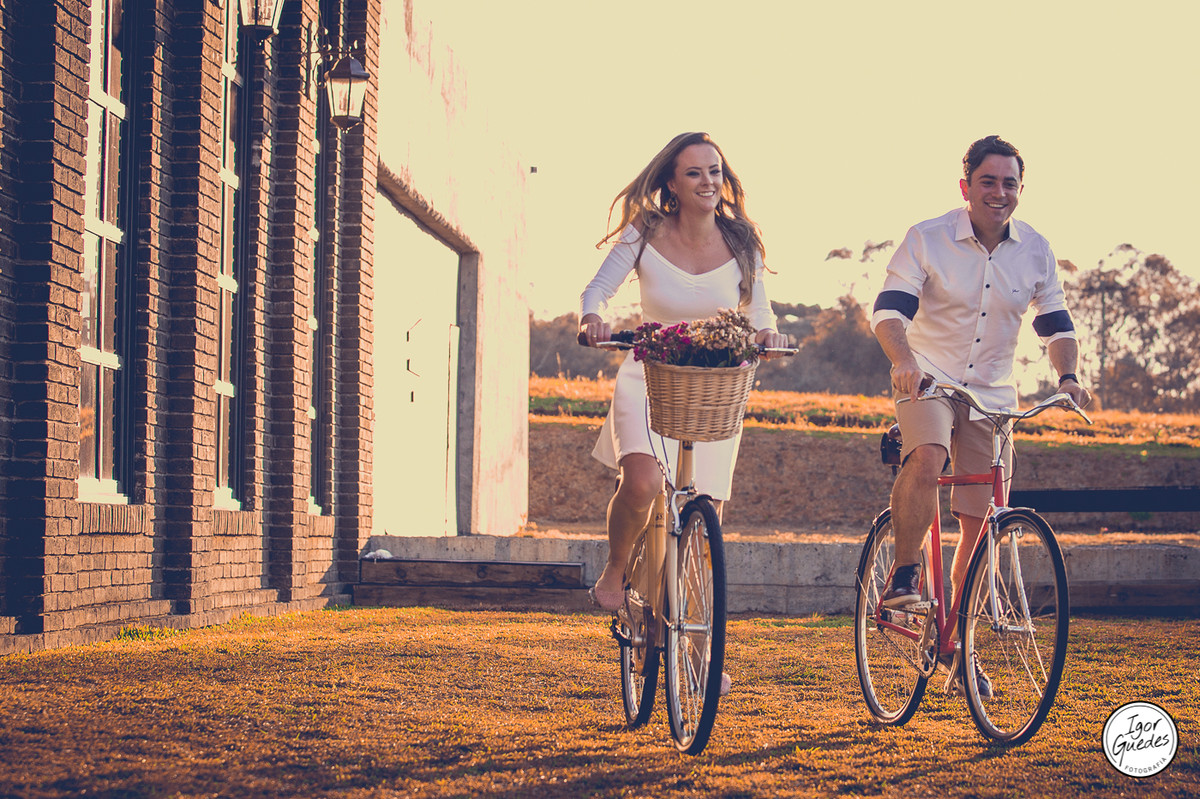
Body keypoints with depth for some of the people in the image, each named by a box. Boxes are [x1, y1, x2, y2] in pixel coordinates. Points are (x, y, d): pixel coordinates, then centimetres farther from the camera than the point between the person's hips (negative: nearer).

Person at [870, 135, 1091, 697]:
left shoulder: (1036, 251, 0)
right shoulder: (927, 240, -10)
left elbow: (1056, 324, 9)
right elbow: (889, 311, -16)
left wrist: (1067, 377, -11)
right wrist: (903, 360, -37)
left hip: (993, 395, 3)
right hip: (926, 380, -3)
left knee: (980, 523, 2)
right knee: (927, 457, -36)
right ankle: (904, 576, -19)